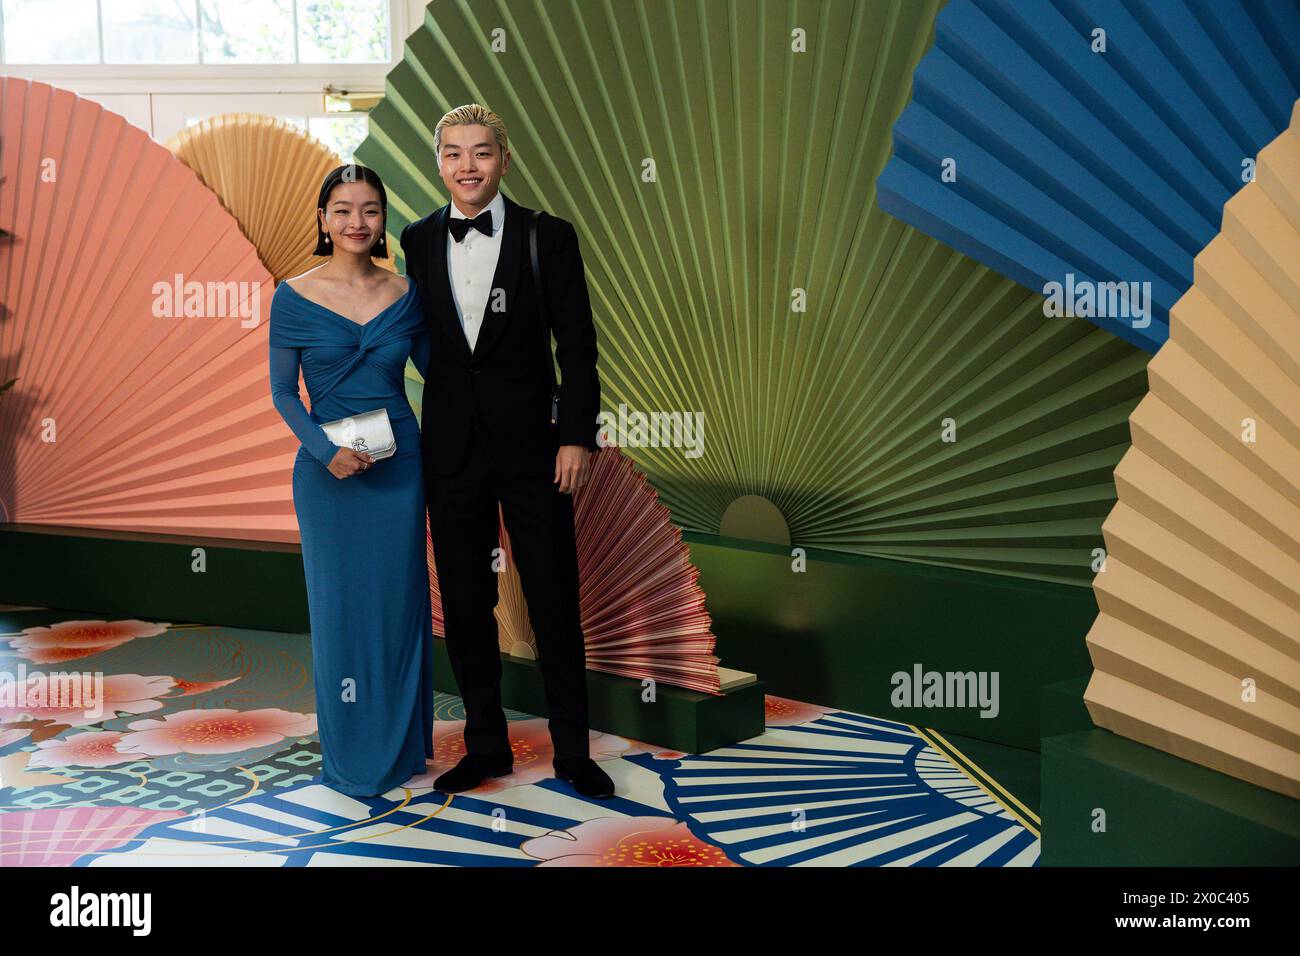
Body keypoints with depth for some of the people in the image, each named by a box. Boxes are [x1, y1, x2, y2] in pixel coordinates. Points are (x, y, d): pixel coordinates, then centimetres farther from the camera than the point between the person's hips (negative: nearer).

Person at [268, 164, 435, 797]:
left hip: (399, 464, 2)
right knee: (340, 604, 6)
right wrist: (326, 451, -16)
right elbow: (283, 393, -1)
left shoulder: (405, 294, 3)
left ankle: (403, 745, 25)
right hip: (328, 470, -2)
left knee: (400, 600, 9)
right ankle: (351, 756, 21)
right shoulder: (295, 296, -4)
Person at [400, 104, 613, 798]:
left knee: (554, 602, 5)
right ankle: (485, 744, 26)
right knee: (464, 603, 10)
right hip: (452, 449, 3)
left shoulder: (549, 237, -4)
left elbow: (577, 348, -4)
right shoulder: (418, 240, 5)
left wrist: (576, 439, -10)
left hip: (532, 448, -3)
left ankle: (572, 750, 19)